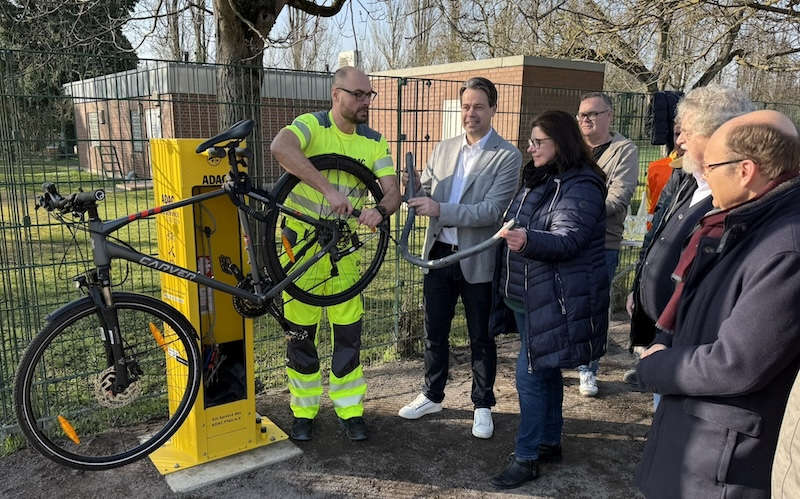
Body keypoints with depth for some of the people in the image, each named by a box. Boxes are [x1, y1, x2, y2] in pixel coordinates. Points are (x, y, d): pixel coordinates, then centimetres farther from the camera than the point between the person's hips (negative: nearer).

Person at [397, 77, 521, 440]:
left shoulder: (507, 156, -10)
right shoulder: (443, 149, 7)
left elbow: (492, 210, -20)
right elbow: (424, 190, 8)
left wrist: (440, 209, -26)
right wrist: (413, 186, -16)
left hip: (478, 260, -4)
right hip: (439, 254, 5)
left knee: (481, 338, 11)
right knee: (434, 332, 17)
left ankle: (483, 405, 29)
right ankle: (432, 396, 36)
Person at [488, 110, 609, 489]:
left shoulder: (581, 186, -16)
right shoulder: (538, 179, 12)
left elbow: (567, 239, -28)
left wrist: (528, 241, -45)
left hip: (554, 300, -9)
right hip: (527, 297, 9)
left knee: (531, 375, -5)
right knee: (545, 371, 18)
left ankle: (526, 457, 10)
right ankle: (549, 442, 33)